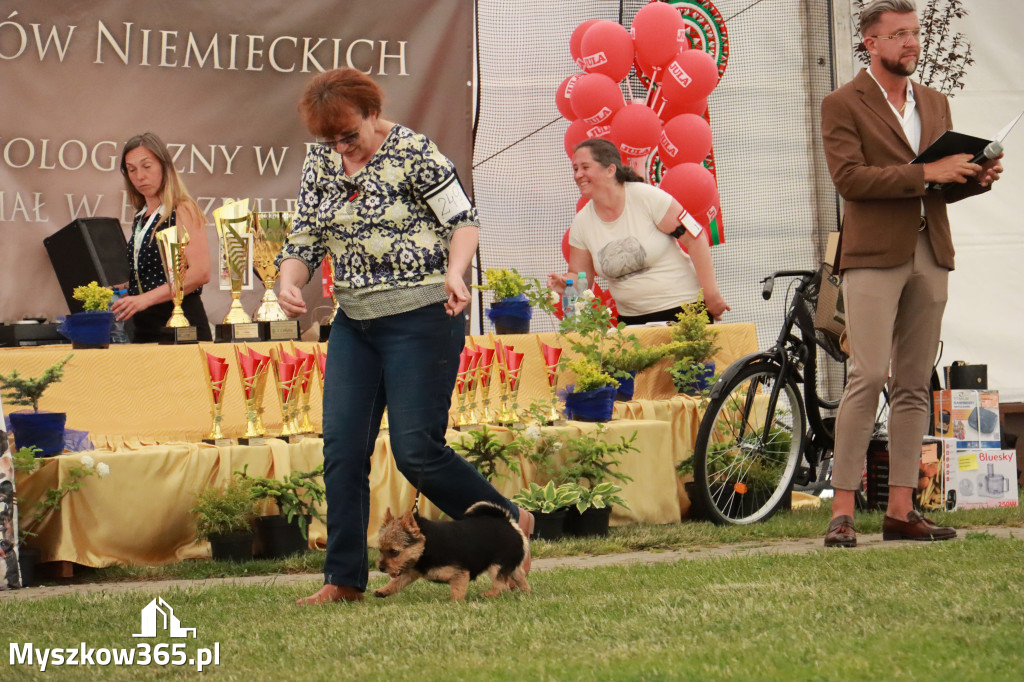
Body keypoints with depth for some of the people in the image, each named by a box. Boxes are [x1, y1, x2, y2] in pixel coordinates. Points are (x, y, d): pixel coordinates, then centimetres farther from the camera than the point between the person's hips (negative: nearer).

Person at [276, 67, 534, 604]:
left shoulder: (412, 152, -11)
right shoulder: (320, 162, 6)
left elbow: (463, 218, -8)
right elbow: (304, 239, 9)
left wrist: (454, 273, -26)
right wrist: (288, 283, -12)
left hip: (422, 318, -6)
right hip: (353, 322, 6)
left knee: (417, 450, -8)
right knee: (341, 449, 0)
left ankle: (508, 523, 14)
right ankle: (344, 579, 5)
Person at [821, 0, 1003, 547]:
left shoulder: (935, 104, 19)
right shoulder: (843, 105, -1)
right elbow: (849, 177, -14)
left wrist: (976, 178, -1)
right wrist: (924, 173, -18)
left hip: (930, 253, 6)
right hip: (874, 255, -6)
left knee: (915, 385, 4)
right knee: (868, 377, -13)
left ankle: (900, 510, 6)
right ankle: (842, 510, -12)